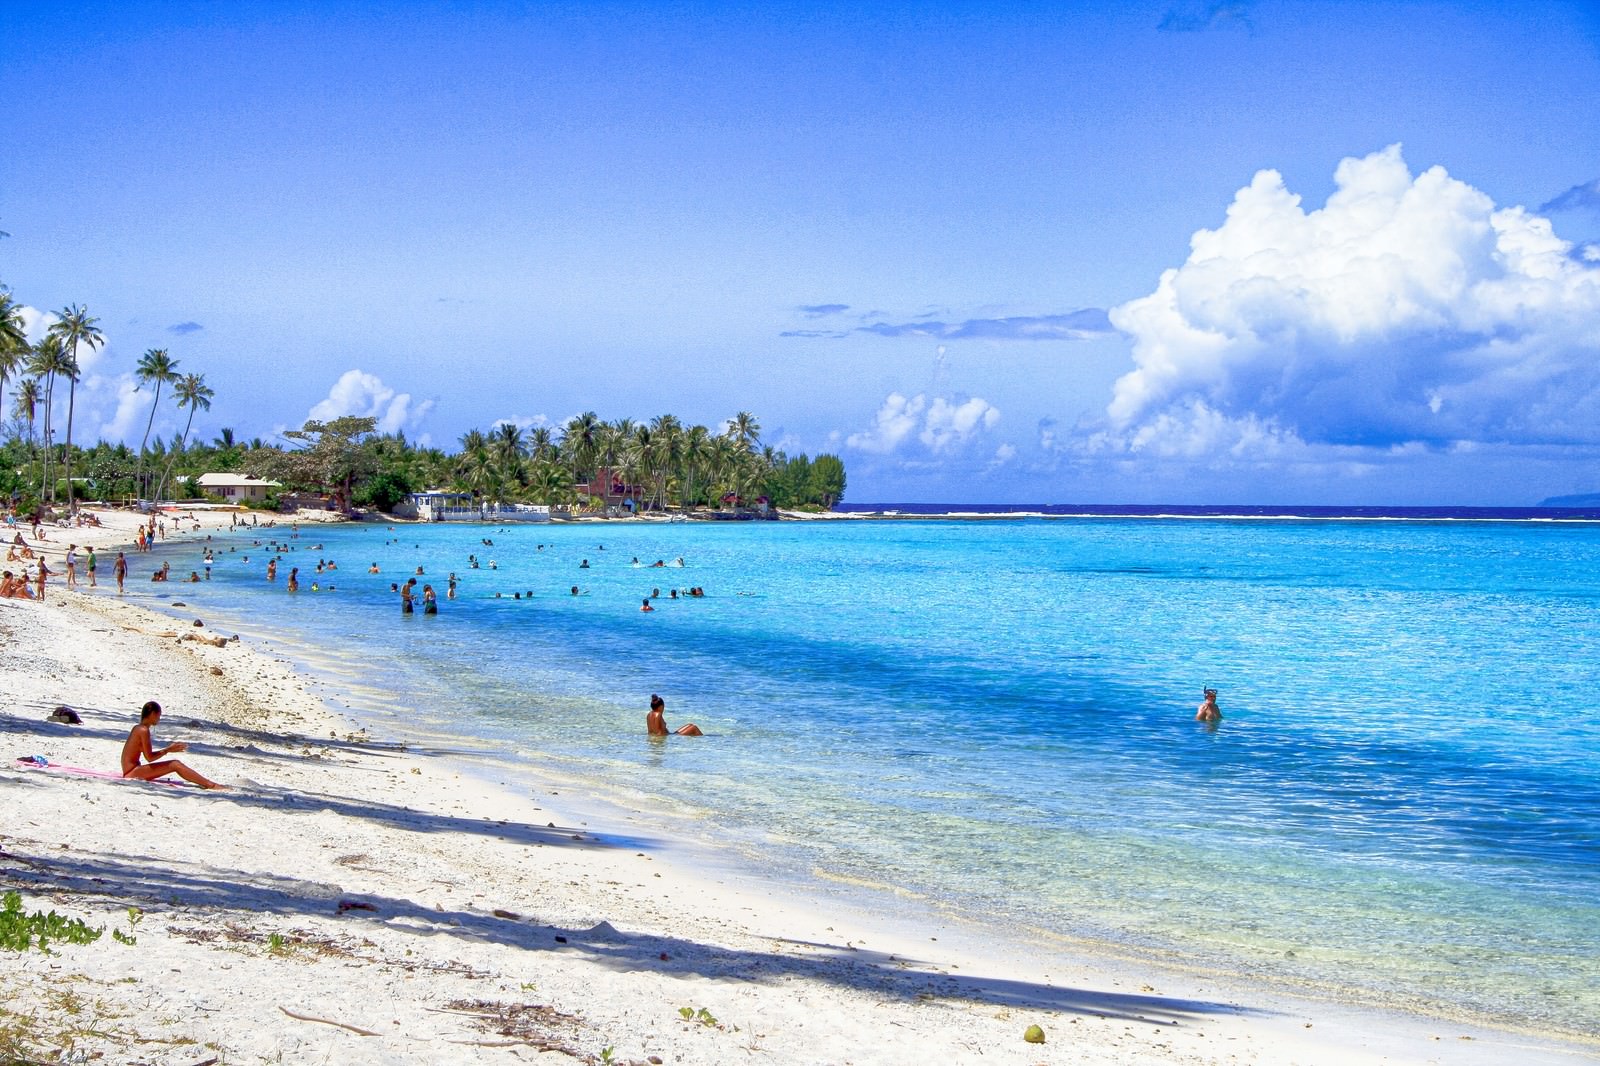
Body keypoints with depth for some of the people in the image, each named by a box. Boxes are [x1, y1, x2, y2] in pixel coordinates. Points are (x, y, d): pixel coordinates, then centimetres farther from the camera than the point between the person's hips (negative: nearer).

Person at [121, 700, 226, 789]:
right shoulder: (144, 730, -15)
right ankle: (210, 785, -16)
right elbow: (149, 757, -16)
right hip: (132, 773, -9)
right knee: (175, 765, -15)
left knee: (175, 764, 6)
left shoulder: (137, 728, 14)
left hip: (130, 773, 9)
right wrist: (168, 750, -8)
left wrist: (168, 748, 11)